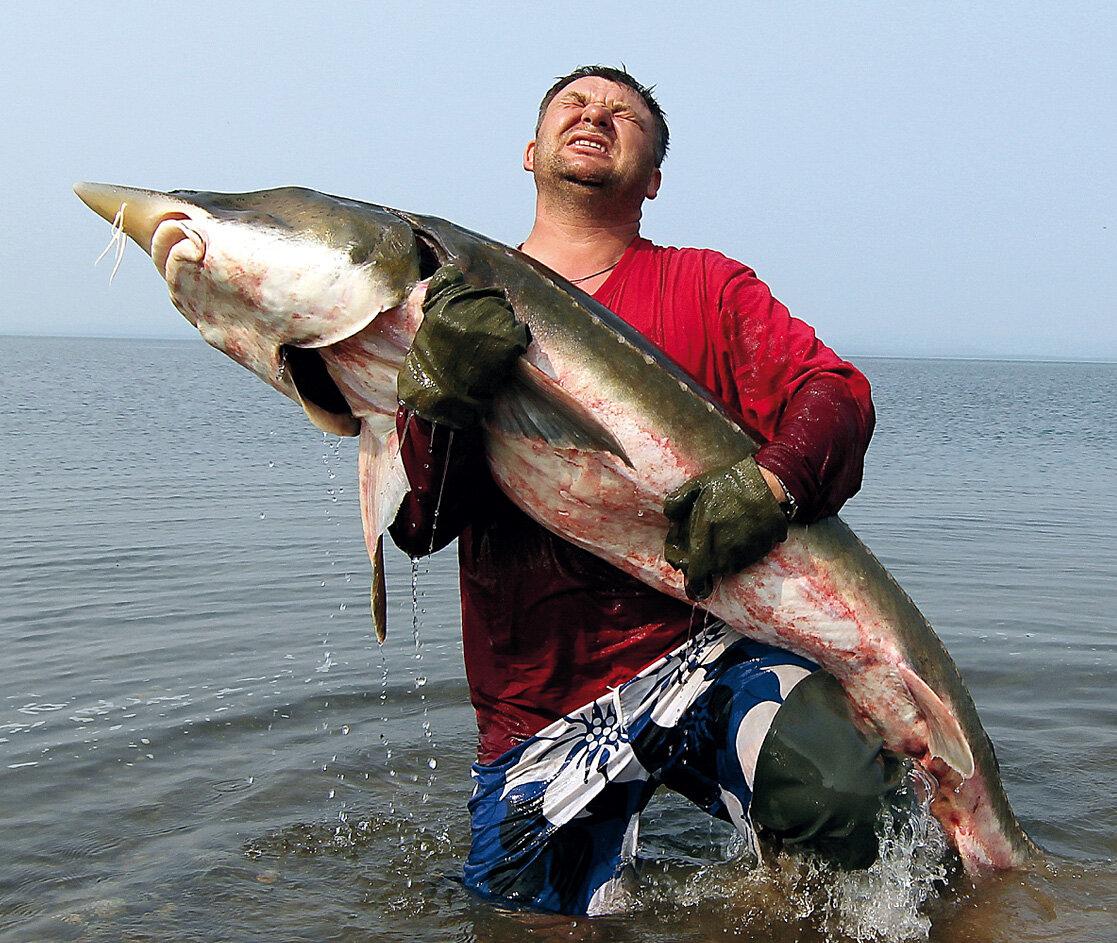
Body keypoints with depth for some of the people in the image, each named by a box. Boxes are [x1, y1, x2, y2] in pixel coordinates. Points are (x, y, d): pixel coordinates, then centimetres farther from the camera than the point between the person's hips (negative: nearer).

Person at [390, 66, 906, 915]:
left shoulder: (703, 288, 10)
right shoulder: (454, 302, 10)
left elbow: (834, 392, -5)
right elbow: (416, 528, 0)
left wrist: (773, 485, -27)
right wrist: (436, 394, -21)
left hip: (702, 650, -1)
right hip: (536, 709, 2)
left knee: (843, 801, -28)